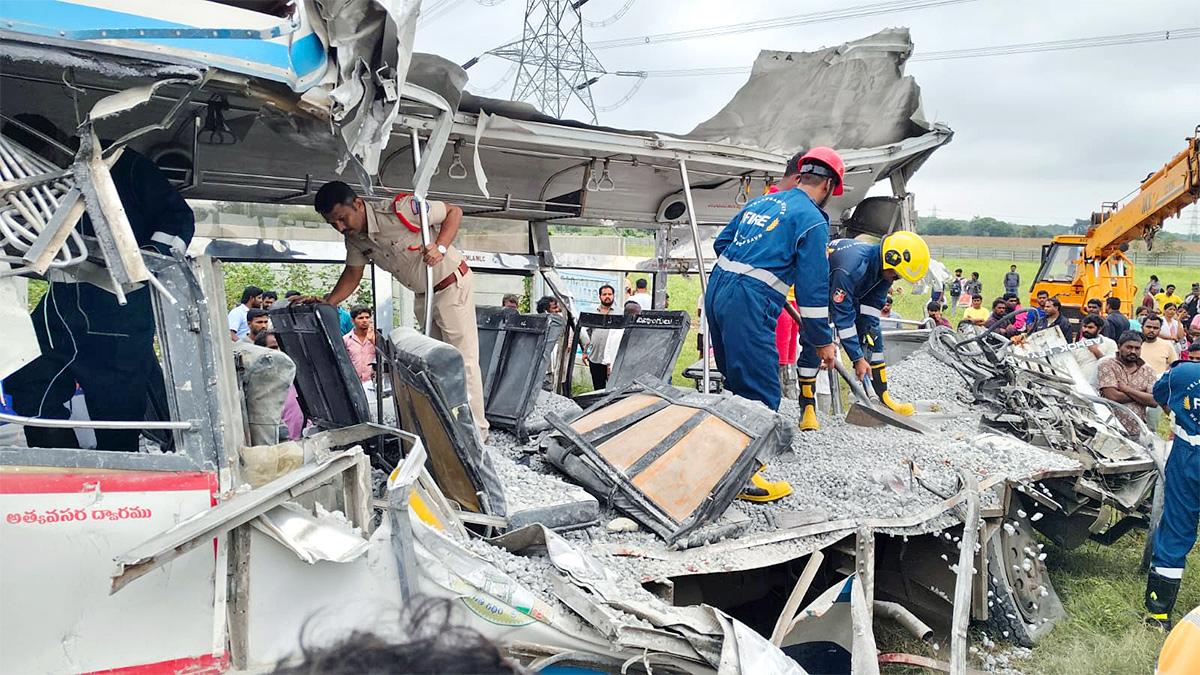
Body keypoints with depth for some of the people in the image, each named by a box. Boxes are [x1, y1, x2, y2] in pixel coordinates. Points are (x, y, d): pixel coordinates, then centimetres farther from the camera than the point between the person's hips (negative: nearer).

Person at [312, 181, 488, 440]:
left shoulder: (399, 209, -26)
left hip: (452, 284, -8)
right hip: (423, 295, 8)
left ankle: (477, 431, -2)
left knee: (463, 360, -8)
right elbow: (353, 273, 8)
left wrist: (441, 247, -32)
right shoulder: (354, 237, -3)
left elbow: (454, 211, -19)